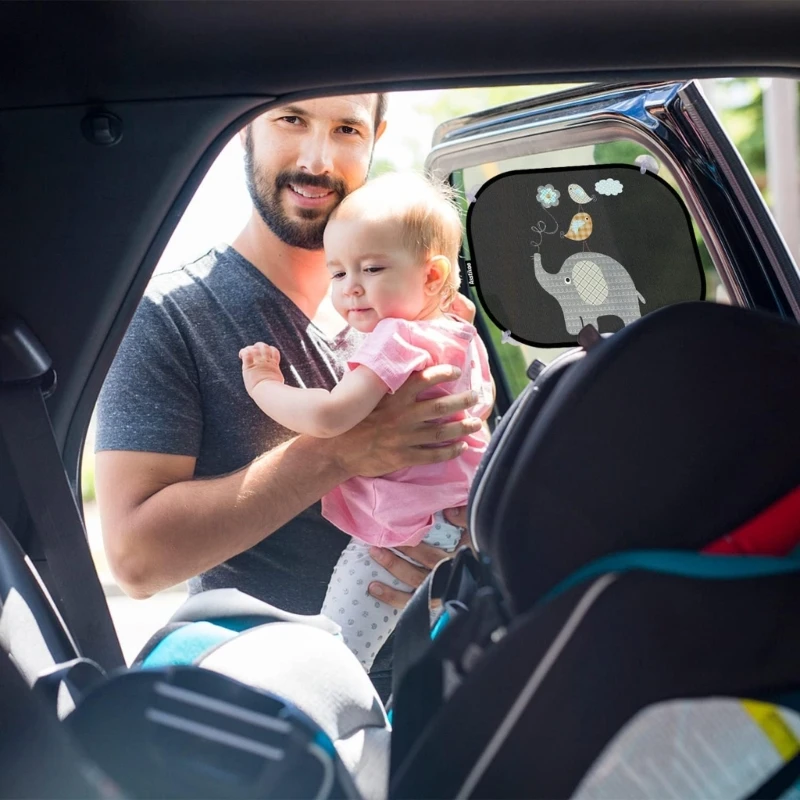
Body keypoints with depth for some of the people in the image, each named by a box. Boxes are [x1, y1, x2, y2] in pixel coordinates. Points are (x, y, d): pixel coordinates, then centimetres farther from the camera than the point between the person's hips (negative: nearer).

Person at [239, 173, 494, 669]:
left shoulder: (395, 340, -23)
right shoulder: (464, 336, 7)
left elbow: (330, 417, -35)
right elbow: (484, 404, 27)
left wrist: (264, 385, -20)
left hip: (398, 537, -10)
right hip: (468, 522, 10)